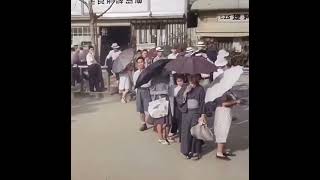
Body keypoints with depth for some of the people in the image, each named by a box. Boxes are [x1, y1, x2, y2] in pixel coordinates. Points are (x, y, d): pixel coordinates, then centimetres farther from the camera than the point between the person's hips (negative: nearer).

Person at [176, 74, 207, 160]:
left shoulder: (200, 89, -2)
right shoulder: (184, 88, 3)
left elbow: (202, 102, -1)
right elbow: (178, 99, -2)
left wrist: (203, 114, -6)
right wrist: (185, 92, -14)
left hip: (196, 113, -2)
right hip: (186, 112, 2)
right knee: (186, 132, 4)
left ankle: (196, 152, 14)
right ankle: (187, 151, 17)